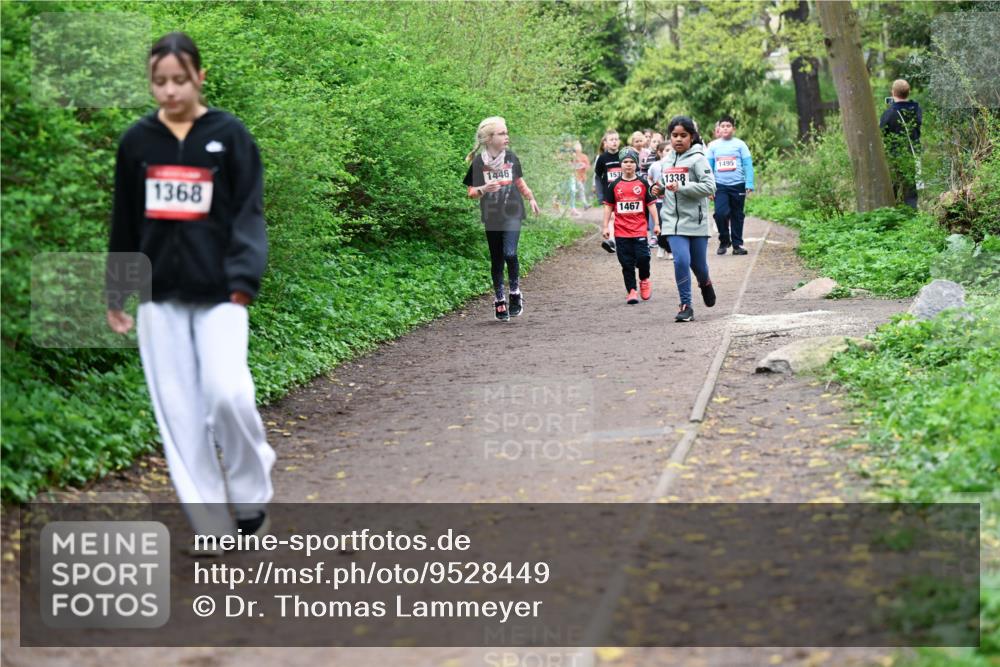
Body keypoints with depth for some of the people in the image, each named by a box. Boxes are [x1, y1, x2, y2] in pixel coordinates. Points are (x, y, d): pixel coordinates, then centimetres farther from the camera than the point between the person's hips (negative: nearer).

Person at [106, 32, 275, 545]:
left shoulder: (229, 135, -2)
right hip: (158, 297, 3)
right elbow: (124, 223, 12)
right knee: (180, 416, 2)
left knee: (227, 393, -19)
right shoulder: (136, 140, 6)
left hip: (217, 294, -3)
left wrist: (243, 279, -17)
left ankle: (251, 500, 5)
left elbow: (248, 213, -5)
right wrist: (115, 294, 13)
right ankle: (216, 531, 9)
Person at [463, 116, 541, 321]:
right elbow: (471, 192, -2)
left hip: (512, 213, 0)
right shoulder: (478, 162, -6)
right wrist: (484, 189, -21)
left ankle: (515, 292, 1)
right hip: (492, 217, 0)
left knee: (510, 253, -17)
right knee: (496, 259, 6)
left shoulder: (511, 157, 2)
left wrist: (531, 198, 14)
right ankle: (499, 300, 17)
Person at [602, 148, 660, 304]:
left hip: (640, 230, -1)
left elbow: (650, 204, 6)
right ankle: (631, 291, 7)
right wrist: (606, 226, 3)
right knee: (627, 263, 2)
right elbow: (608, 206, 9)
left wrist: (656, 224, 2)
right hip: (621, 231, 1)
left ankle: (645, 280, 17)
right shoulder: (615, 185, 6)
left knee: (642, 258, -10)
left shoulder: (643, 183, 4)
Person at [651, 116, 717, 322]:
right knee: (681, 261, -12)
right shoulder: (666, 160, 11)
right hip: (673, 222, 3)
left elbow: (710, 186, -18)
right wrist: (660, 189, 3)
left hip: (695, 221, -3)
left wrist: (681, 188, -23)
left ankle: (705, 283, 44)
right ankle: (686, 305, -2)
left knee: (698, 264, 9)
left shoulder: (697, 158, -8)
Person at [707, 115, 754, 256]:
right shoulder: (713, 146, 5)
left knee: (737, 215, 7)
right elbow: (708, 167, 8)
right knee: (720, 213, -13)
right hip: (720, 186, 0)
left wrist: (749, 185, -10)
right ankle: (724, 241, 6)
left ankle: (737, 244, 17)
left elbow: (748, 165, -2)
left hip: (738, 185, 0)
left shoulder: (740, 144, 0)